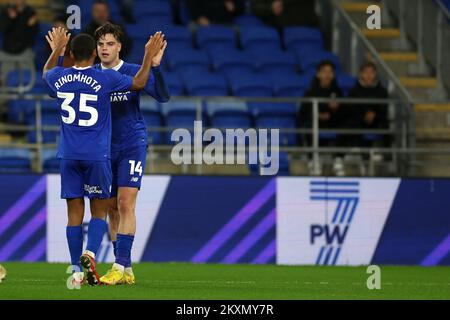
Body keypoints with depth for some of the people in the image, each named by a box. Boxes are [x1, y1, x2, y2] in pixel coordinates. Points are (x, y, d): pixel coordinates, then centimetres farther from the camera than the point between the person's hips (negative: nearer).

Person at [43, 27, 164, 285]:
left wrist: (57, 50, 42)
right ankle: (90, 254, -19)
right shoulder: (106, 78, -9)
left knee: (75, 213, 6)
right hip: (97, 155, -3)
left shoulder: (59, 78, 2)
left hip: (69, 156, 3)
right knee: (99, 210, 6)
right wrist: (149, 57, 16)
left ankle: (76, 270, 4)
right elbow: (139, 83, 5)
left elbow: (46, 73, 28)